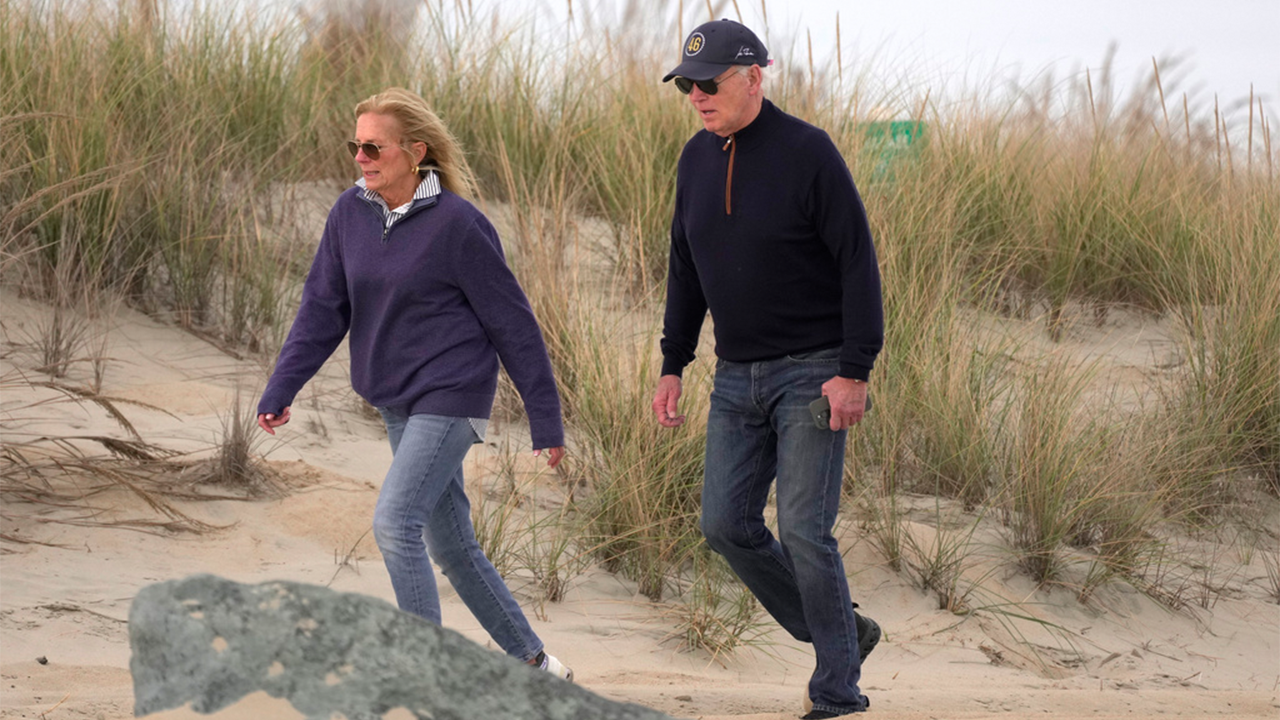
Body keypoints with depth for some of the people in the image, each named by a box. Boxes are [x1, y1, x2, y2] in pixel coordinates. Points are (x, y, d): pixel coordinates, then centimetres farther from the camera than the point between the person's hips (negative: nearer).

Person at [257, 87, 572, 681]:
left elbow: (513, 324, -9)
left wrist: (546, 421, -6)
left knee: (394, 523, -19)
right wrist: (279, 393, -2)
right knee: (450, 545, 12)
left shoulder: (457, 225, -15)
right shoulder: (351, 214, 2)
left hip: (450, 398, -7)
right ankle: (533, 664, 26)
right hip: (398, 404, 7)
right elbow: (322, 309, 7)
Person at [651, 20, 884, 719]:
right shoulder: (698, 158, 6)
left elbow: (858, 262, -14)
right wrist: (672, 366, 11)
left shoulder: (808, 152, -13)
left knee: (804, 531, -10)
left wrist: (854, 372, -19)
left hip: (812, 372, -7)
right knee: (727, 524, 2)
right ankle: (841, 633, 19)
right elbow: (686, 268, 15)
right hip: (738, 375, 7)